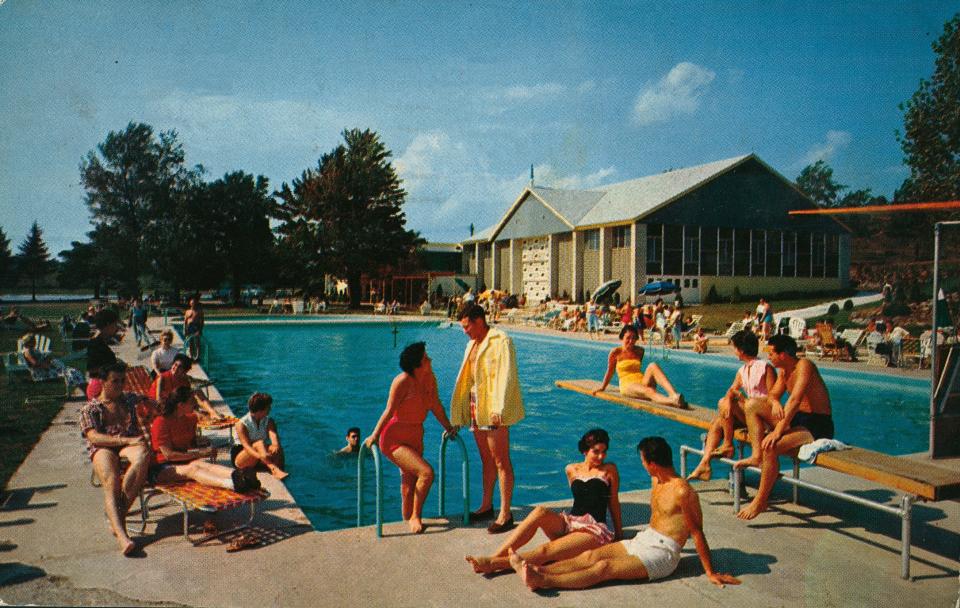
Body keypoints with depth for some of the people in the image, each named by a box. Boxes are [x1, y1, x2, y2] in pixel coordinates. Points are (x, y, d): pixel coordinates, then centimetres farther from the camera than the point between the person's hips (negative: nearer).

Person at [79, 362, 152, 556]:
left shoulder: (130, 399, 27)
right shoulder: (89, 409, 15)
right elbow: (94, 437, -3)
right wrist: (127, 440, -16)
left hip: (130, 443, 2)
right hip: (103, 448, -2)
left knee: (143, 455, -37)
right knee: (110, 483, -33)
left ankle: (119, 513, -32)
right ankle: (121, 535, -48)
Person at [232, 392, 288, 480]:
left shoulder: (268, 421, 1)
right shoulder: (241, 424, -14)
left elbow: (273, 435, -19)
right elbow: (246, 445, -27)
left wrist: (276, 445, -43)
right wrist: (260, 456, -47)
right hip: (240, 458, -4)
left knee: (278, 448, -26)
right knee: (258, 444, -34)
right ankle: (275, 470, -51)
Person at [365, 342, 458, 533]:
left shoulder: (429, 377, -2)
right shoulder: (403, 381, -22)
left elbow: (436, 405, 11)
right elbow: (389, 411, -20)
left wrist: (448, 427, 17)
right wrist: (374, 436, -17)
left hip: (415, 438, 7)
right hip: (394, 440, -7)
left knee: (410, 483, 15)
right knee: (426, 472, -20)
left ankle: (408, 519, 31)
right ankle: (415, 516, -2)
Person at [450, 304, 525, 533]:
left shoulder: (501, 341, -10)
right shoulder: (472, 344, 17)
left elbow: (506, 377, -18)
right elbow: (466, 379, 21)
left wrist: (498, 409, -26)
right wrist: (458, 416, 18)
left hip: (494, 411, -8)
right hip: (477, 409, 8)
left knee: (501, 461, -4)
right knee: (486, 460, 16)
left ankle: (505, 514, 1)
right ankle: (486, 506, 26)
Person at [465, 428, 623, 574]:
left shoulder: (609, 470, 6)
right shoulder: (571, 470, 14)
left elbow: (614, 503, 11)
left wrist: (619, 535, 13)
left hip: (595, 530, -4)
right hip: (570, 522, 4)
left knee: (546, 550, -29)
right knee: (540, 512, -29)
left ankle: (494, 563, -30)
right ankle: (496, 556, -32)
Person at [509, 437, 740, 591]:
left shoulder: (682, 491, -17)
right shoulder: (657, 480, 11)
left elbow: (697, 533, -15)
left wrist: (710, 572, -13)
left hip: (661, 553, -8)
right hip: (641, 540, 9)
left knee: (604, 567, -26)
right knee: (591, 555, -13)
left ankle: (543, 581, -40)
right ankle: (537, 571, -27)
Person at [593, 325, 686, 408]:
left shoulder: (640, 351, 14)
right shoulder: (616, 352, 2)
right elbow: (610, 372, 13)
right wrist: (602, 388, 20)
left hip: (642, 382, 4)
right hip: (627, 385, -4)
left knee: (653, 366, -28)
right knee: (649, 391, -37)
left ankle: (674, 394, -48)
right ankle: (672, 401, -68)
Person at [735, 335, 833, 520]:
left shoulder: (804, 366, -19)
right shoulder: (784, 371, 9)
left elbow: (795, 400, -29)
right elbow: (773, 395, 12)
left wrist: (778, 431, -33)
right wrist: (774, 402, -15)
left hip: (817, 426, -9)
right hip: (796, 419, 9)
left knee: (770, 446, -29)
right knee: (752, 405, 1)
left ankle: (760, 501, -17)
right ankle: (758, 456, -7)